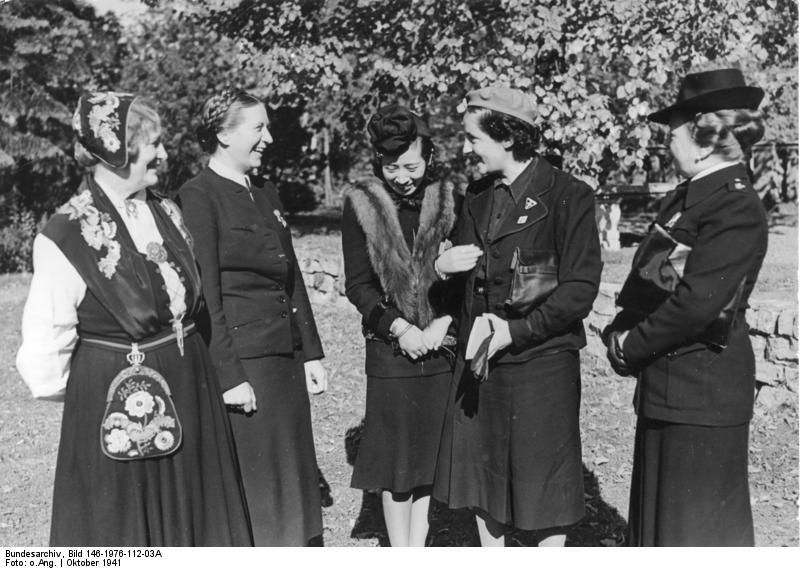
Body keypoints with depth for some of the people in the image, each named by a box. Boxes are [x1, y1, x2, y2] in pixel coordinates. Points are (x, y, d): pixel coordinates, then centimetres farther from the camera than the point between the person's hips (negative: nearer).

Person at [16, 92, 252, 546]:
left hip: (192, 403, 6)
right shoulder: (66, 237, -15)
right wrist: (98, 390, 0)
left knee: (195, 524, 15)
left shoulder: (168, 214, 4)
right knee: (122, 532, 9)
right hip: (115, 418, -6)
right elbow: (44, 356, -12)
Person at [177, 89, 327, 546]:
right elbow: (205, 296, -14)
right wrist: (230, 376, -17)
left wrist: (312, 354, 12)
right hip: (241, 361, -8)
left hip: (286, 360, 8)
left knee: (293, 478, 14)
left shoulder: (267, 197, 14)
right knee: (251, 488, 2)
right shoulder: (198, 197, -10)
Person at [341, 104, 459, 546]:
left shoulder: (448, 203, 3)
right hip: (389, 349, -1)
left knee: (427, 459, 9)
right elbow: (357, 285, -2)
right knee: (395, 461, 6)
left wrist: (442, 325, -10)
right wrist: (401, 328, -12)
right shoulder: (361, 205, -1)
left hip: (440, 348, 2)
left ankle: (417, 553, 23)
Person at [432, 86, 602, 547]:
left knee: (544, 479, 6)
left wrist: (516, 331, -17)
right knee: (481, 472, 15)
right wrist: (443, 266, -5)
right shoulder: (478, 196, 9)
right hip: (478, 358, 6)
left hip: (541, 360, -6)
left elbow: (580, 289, -12)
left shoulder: (568, 196, -11)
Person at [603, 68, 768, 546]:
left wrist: (630, 346, -13)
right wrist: (621, 332, -3)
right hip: (666, 390, 9)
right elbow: (643, 283, 13)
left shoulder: (738, 208, -17)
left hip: (703, 397, -9)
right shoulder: (685, 198, 11)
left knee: (695, 528, 4)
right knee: (654, 517, 19)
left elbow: (696, 303, -25)